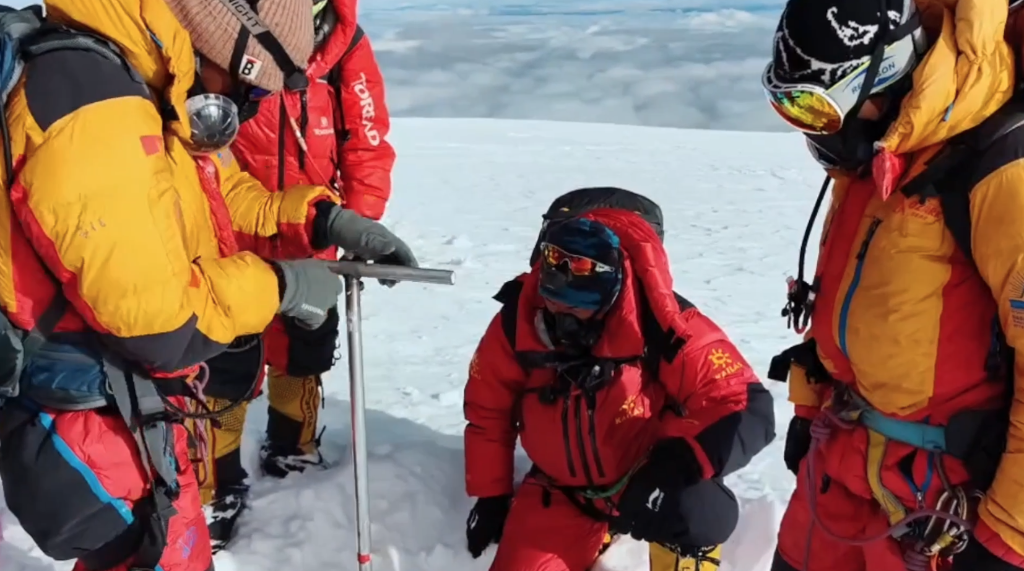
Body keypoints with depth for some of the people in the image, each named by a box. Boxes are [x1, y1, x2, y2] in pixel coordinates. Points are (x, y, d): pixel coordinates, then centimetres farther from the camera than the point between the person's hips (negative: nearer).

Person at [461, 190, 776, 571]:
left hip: (649, 484, -3)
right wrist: (491, 495, 8)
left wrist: (680, 462, -39)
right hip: (561, 491, 4)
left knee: (697, 513, -34)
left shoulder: (664, 327, -26)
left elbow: (746, 409, -24)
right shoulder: (518, 320, -15)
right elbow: (488, 411, 2)